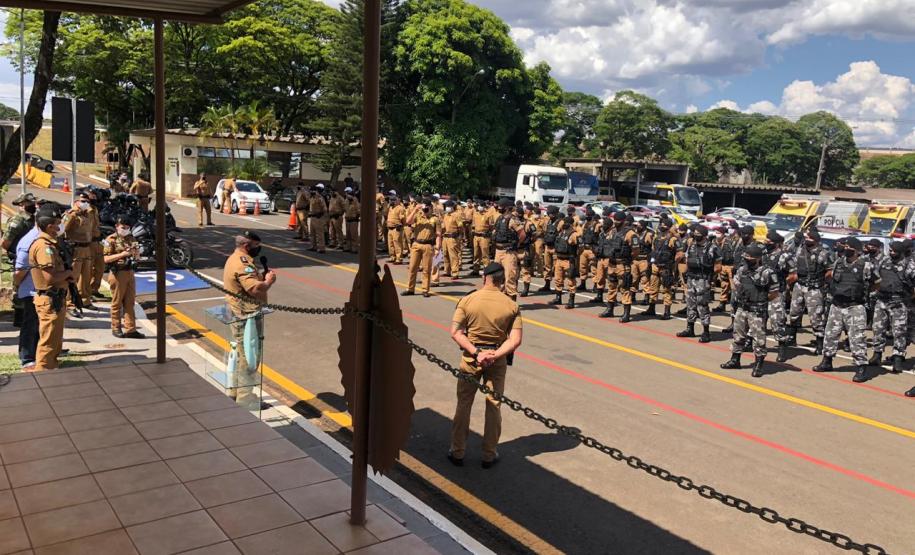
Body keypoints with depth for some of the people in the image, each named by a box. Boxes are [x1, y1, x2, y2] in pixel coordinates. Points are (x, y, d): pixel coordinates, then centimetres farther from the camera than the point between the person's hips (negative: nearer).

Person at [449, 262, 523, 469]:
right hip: (497, 359, 0)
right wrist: (494, 355, -18)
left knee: (463, 404, 13)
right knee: (493, 406, 13)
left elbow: (455, 332, -14)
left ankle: (457, 452, 21)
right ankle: (489, 455, 21)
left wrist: (476, 352, -17)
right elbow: (515, 340, -14)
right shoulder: (511, 306, -8)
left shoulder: (467, 301, -9)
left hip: (471, 357, 0)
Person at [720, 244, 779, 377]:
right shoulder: (742, 269, 4)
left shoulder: (767, 273, -15)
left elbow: (775, 292, -8)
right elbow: (736, 284, 20)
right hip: (741, 309, 6)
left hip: (757, 312, -6)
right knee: (738, 335, 16)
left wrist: (762, 300, -3)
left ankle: (758, 365, 8)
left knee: (758, 338, -1)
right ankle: (735, 360, 29)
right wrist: (739, 297, 11)